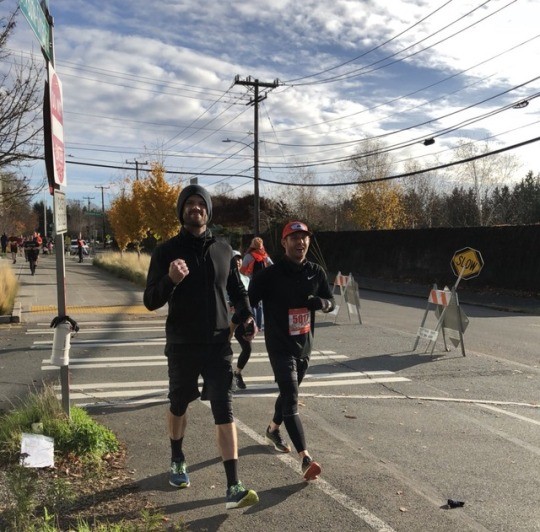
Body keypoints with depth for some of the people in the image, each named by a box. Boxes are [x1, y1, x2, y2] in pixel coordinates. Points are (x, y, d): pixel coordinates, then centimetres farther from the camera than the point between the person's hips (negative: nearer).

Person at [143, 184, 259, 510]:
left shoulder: (223, 250, 4)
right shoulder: (167, 252, -5)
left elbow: (237, 289, 18)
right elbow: (150, 301, -8)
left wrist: (246, 314, 0)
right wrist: (170, 280, -28)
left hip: (219, 344, 1)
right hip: (182, 346, 0)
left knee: (224, 411, -6)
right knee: (179, 405, 18)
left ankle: (234, 487, -3)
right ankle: (178, 461, 44)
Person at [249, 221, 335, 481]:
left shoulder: (316, 272, 2)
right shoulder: (270, 275, -14)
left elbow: (331, 302, 9)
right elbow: (248, 302, -13)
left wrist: (319, 302, -14)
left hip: (305, 345, 6)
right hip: (280, 346, -6)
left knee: (289, 392, 23)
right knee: (291, 399, -12)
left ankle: (273, 430, 48)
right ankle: (306, 458, -14)